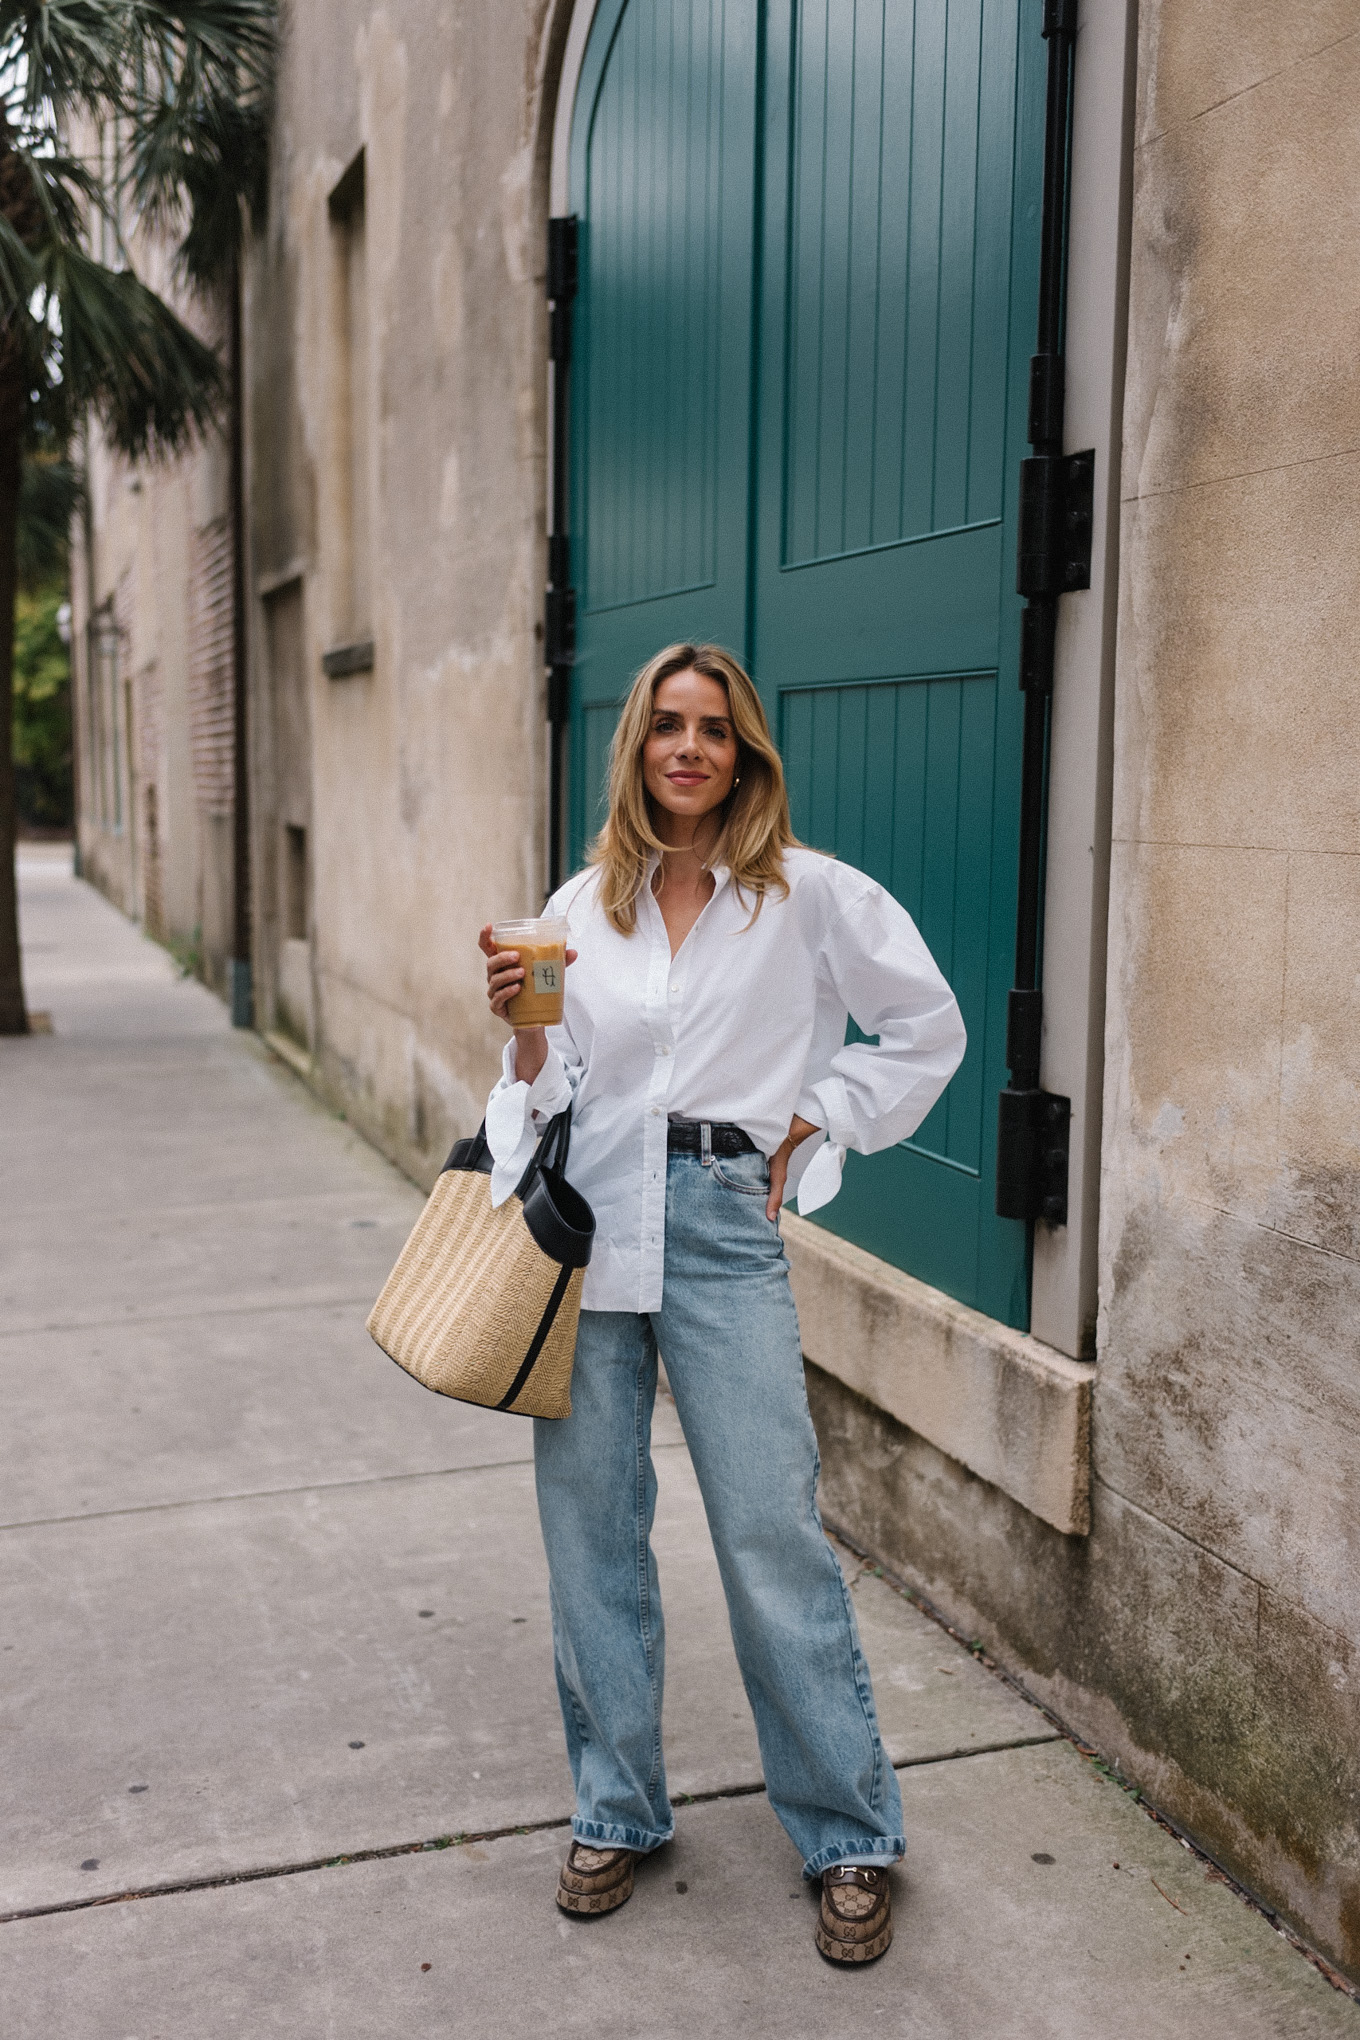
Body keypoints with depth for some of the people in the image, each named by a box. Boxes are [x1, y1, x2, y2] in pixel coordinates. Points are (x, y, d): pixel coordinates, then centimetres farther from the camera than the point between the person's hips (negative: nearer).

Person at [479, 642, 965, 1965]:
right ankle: (616, 1811, 27)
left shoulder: (809, 894, 1)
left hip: (722, 1224, -3)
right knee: (590, 1525, 9)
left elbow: (929, 1030, 8)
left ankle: (851, 1837, 16)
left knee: (771, 1536, -2)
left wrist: (811, 1131, 3)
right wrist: (524, 1026, -8)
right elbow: (551, 1092, 12)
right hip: (587, 1212, 3)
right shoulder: (582, 905, 10)